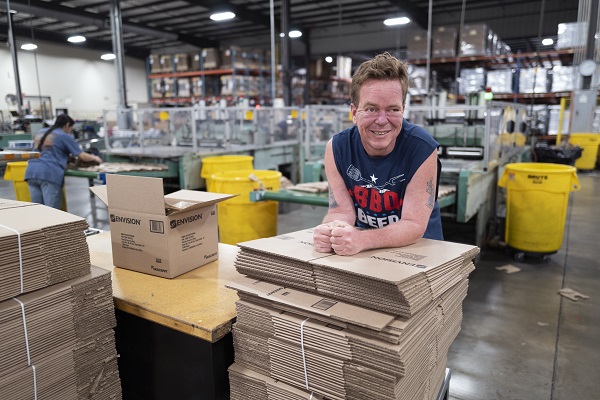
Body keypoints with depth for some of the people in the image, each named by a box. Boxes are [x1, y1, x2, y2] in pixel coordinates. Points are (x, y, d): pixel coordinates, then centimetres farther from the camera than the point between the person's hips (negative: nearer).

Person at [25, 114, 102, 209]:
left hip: (32, 171, 7)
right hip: (49, 173, -6)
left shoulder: (40, 133, 26)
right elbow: (83, 156, 6)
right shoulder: (65, 137, 6)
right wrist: (95, 158, 26)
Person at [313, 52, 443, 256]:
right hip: (361, 252, 2)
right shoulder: (337, 147, -11)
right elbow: (341, 210, -10)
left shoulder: (422, 148, -20)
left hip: (418, 248, -1)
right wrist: (330, 233, -32)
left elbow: (414, 225, -21)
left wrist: (361, 240, -37)